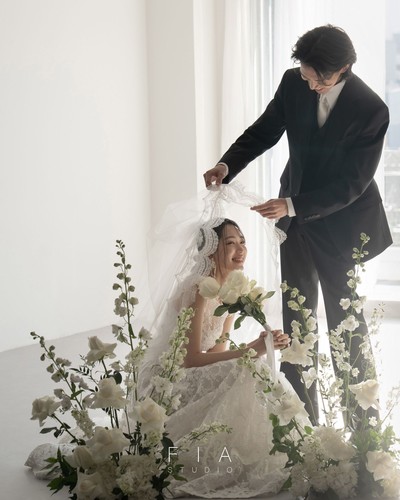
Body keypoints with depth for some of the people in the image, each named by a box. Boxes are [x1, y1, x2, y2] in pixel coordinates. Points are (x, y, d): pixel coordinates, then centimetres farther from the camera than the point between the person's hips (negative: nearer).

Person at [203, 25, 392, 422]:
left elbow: (351, 184, -24)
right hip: (295, 216, 5)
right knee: (296, 317, 10)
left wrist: (292, 206, -33)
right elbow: (265, 130, 2)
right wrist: (227, 165, -16)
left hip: (341, 223, -5)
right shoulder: (294, 83, -10)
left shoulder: (371, 111, -24)